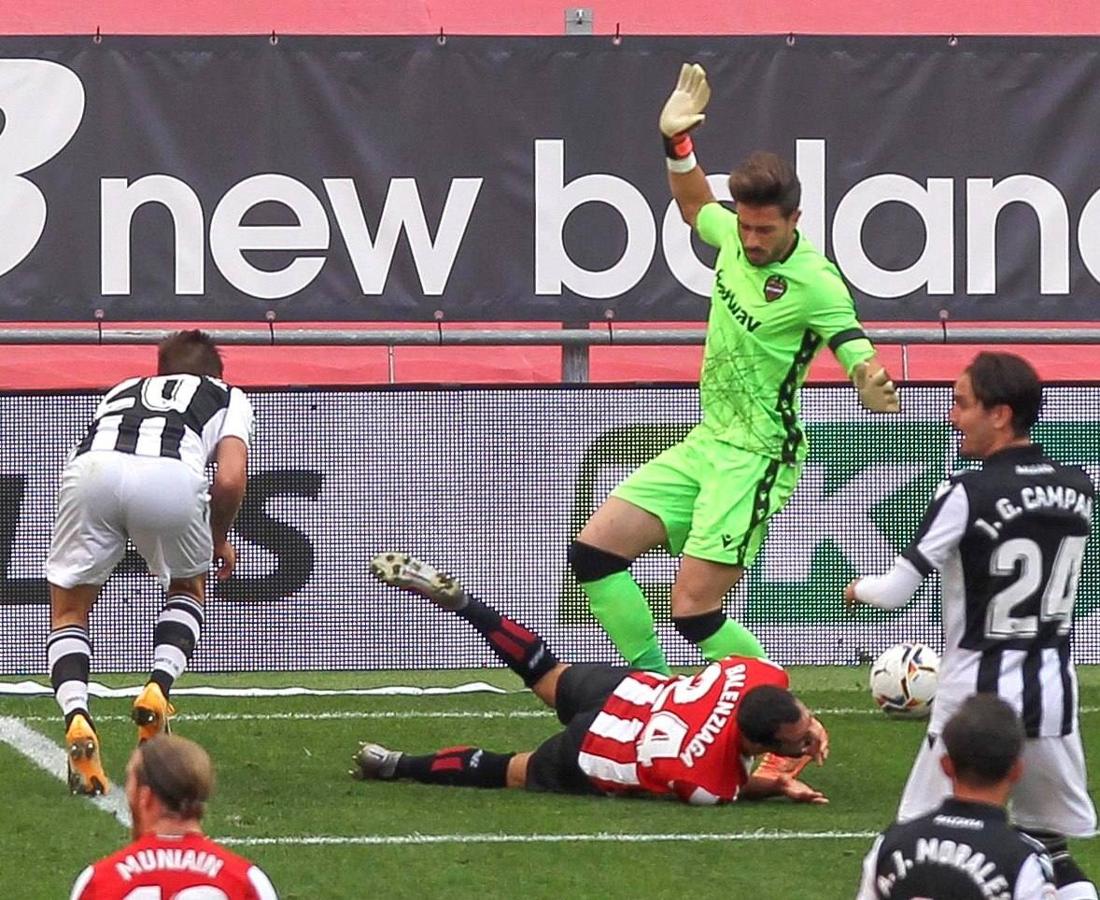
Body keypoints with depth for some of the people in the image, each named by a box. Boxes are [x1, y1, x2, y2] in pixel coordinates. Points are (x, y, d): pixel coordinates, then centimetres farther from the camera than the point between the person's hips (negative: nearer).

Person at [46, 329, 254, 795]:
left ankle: (76, 715, -7)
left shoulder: (122, 391, 42)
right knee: (188, 589, 30)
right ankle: (159, 686, 8)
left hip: (90, 469, 1)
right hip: (171, 475, -1)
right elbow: (229, 481, 16)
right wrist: (219, 540, 33)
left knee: (69, 611, 18)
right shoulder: (228, 397, 33)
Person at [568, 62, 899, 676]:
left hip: (757, 459, -8)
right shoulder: (736, 234, 0)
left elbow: (862, 360, -25)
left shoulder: (815, 282, -21)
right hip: (707, 442, 8)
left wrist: (875, 386, -48)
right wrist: (678, 142, 12)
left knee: (693, 610, -14)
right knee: (595, 549, 2)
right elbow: (695, 206, 24)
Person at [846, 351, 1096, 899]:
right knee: (1052, 850, 13)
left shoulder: (968, 495, -15)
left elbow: (897, 592, -12)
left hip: (978, 691, -5)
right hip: (1053, 689, 5)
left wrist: (859, 588, 9)